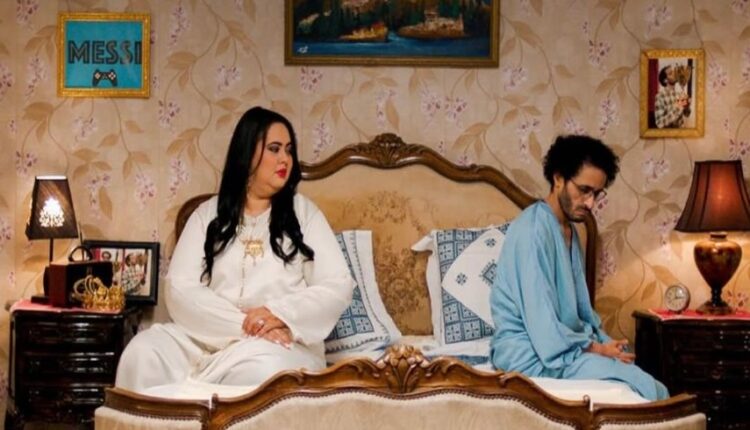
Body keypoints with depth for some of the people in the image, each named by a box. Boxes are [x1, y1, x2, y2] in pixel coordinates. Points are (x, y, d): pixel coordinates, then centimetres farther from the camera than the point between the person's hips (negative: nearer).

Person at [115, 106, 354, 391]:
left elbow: (338, 287, 2)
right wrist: (243, 323, -16)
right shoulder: (208, 214, 12)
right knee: (144, 351, -27)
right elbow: (181, 289, -1)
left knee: (260, 367, -37)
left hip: (281, 344, -1)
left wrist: (281, 314, -16)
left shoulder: (304, 213, 11)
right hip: (206, 338, 2)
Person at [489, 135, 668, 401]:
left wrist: (603, 343, 2)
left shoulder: (569, 230, 12)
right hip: (529, 352, -10)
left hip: (564, 342, 10)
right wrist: (596, 349, -13)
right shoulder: (533, 230, -20)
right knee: (649, 390, -18)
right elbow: (541, 324, -23)